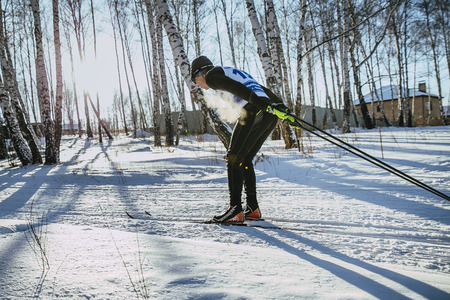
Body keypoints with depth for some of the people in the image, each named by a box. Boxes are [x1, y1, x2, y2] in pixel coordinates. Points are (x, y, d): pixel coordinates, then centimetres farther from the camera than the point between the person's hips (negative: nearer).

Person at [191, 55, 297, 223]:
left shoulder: (211, 75, 6)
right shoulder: (231, 73, 35)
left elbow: (236, 88, -13)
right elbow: (261, 90, 33)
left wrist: (261, 104, -25)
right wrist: (281, 106, 31)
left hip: (254, 112, -9)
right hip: (271, 115, 9)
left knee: (233, 159, -2)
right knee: (245, 160, 16)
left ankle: (235, 210, -5)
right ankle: (253, 208, 16)